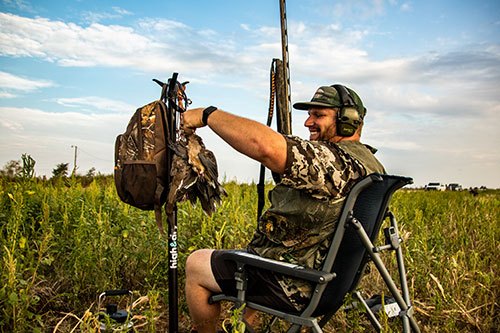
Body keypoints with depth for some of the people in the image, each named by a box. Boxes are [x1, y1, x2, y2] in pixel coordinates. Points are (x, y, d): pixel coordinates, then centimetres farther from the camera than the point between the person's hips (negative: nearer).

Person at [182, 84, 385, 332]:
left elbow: (265, 146, -40)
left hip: (295, 286, -10)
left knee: (195, 264, 5)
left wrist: (208, 114, -28)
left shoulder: (337, 160, -25)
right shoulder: (372, 165, 7)